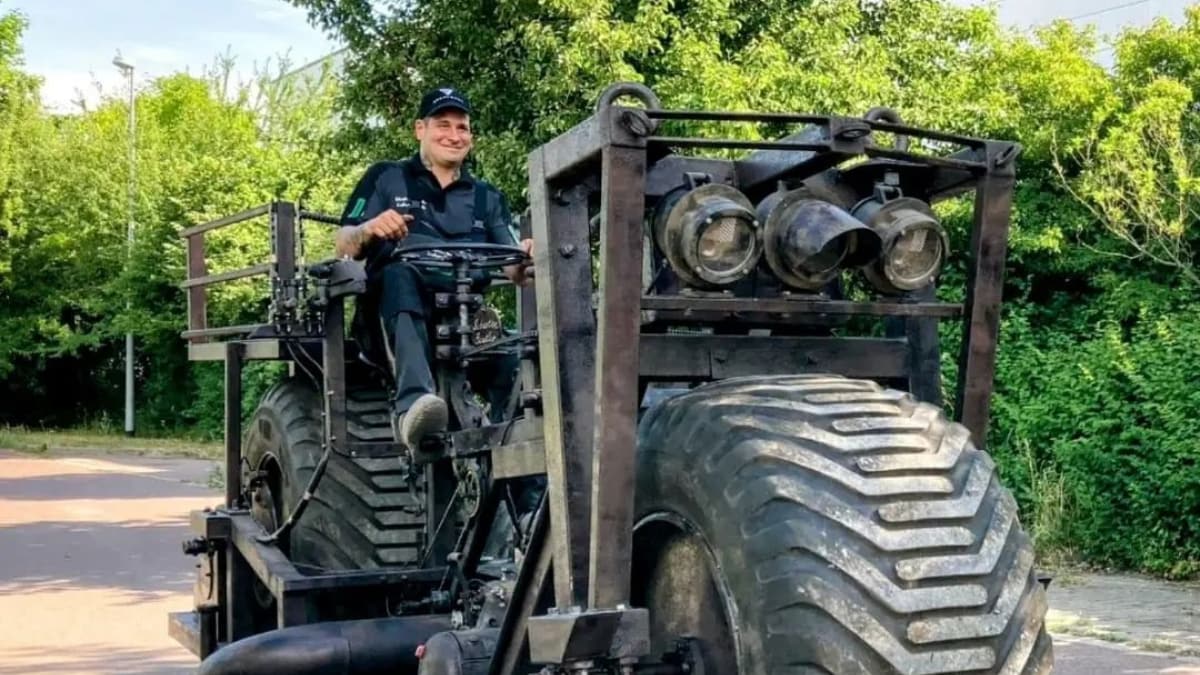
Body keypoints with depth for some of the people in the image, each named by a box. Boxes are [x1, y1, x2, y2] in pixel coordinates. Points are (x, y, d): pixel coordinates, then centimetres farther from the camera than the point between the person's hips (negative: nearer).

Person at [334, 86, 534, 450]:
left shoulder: (488, 198, 23)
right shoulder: (385, 178, 16)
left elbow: (513, 270, 11)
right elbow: (344, 246, 8)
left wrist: (524, 259, -13)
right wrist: (370, 229, -15)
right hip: (393, 312, -3)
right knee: (399, 274, -38)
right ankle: (412, 402, -58)